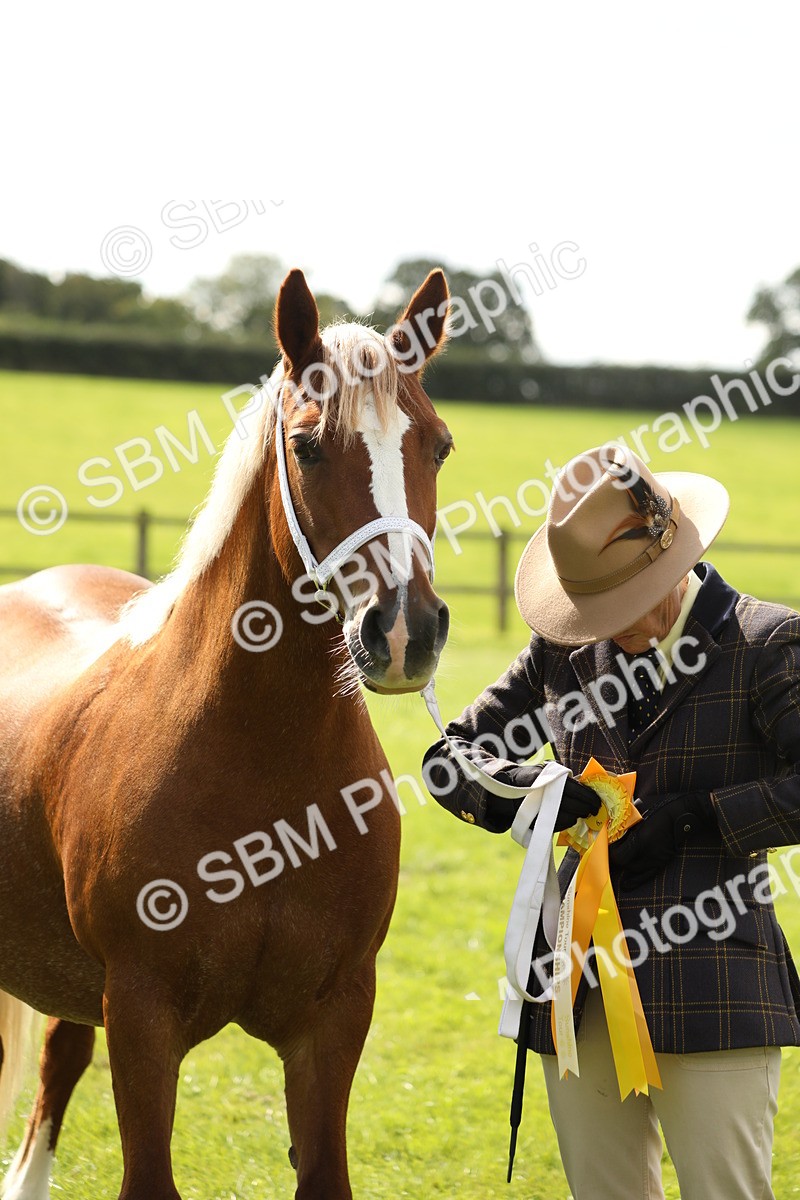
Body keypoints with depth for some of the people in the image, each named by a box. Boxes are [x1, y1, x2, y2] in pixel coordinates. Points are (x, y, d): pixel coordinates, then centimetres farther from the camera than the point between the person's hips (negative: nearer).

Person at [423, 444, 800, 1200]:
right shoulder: (564, 648, 10)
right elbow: (449, 755, 13)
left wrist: (693, 817, -18)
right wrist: (530, 792, -8)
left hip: (712, 993, -5)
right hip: (582, 995, 5)